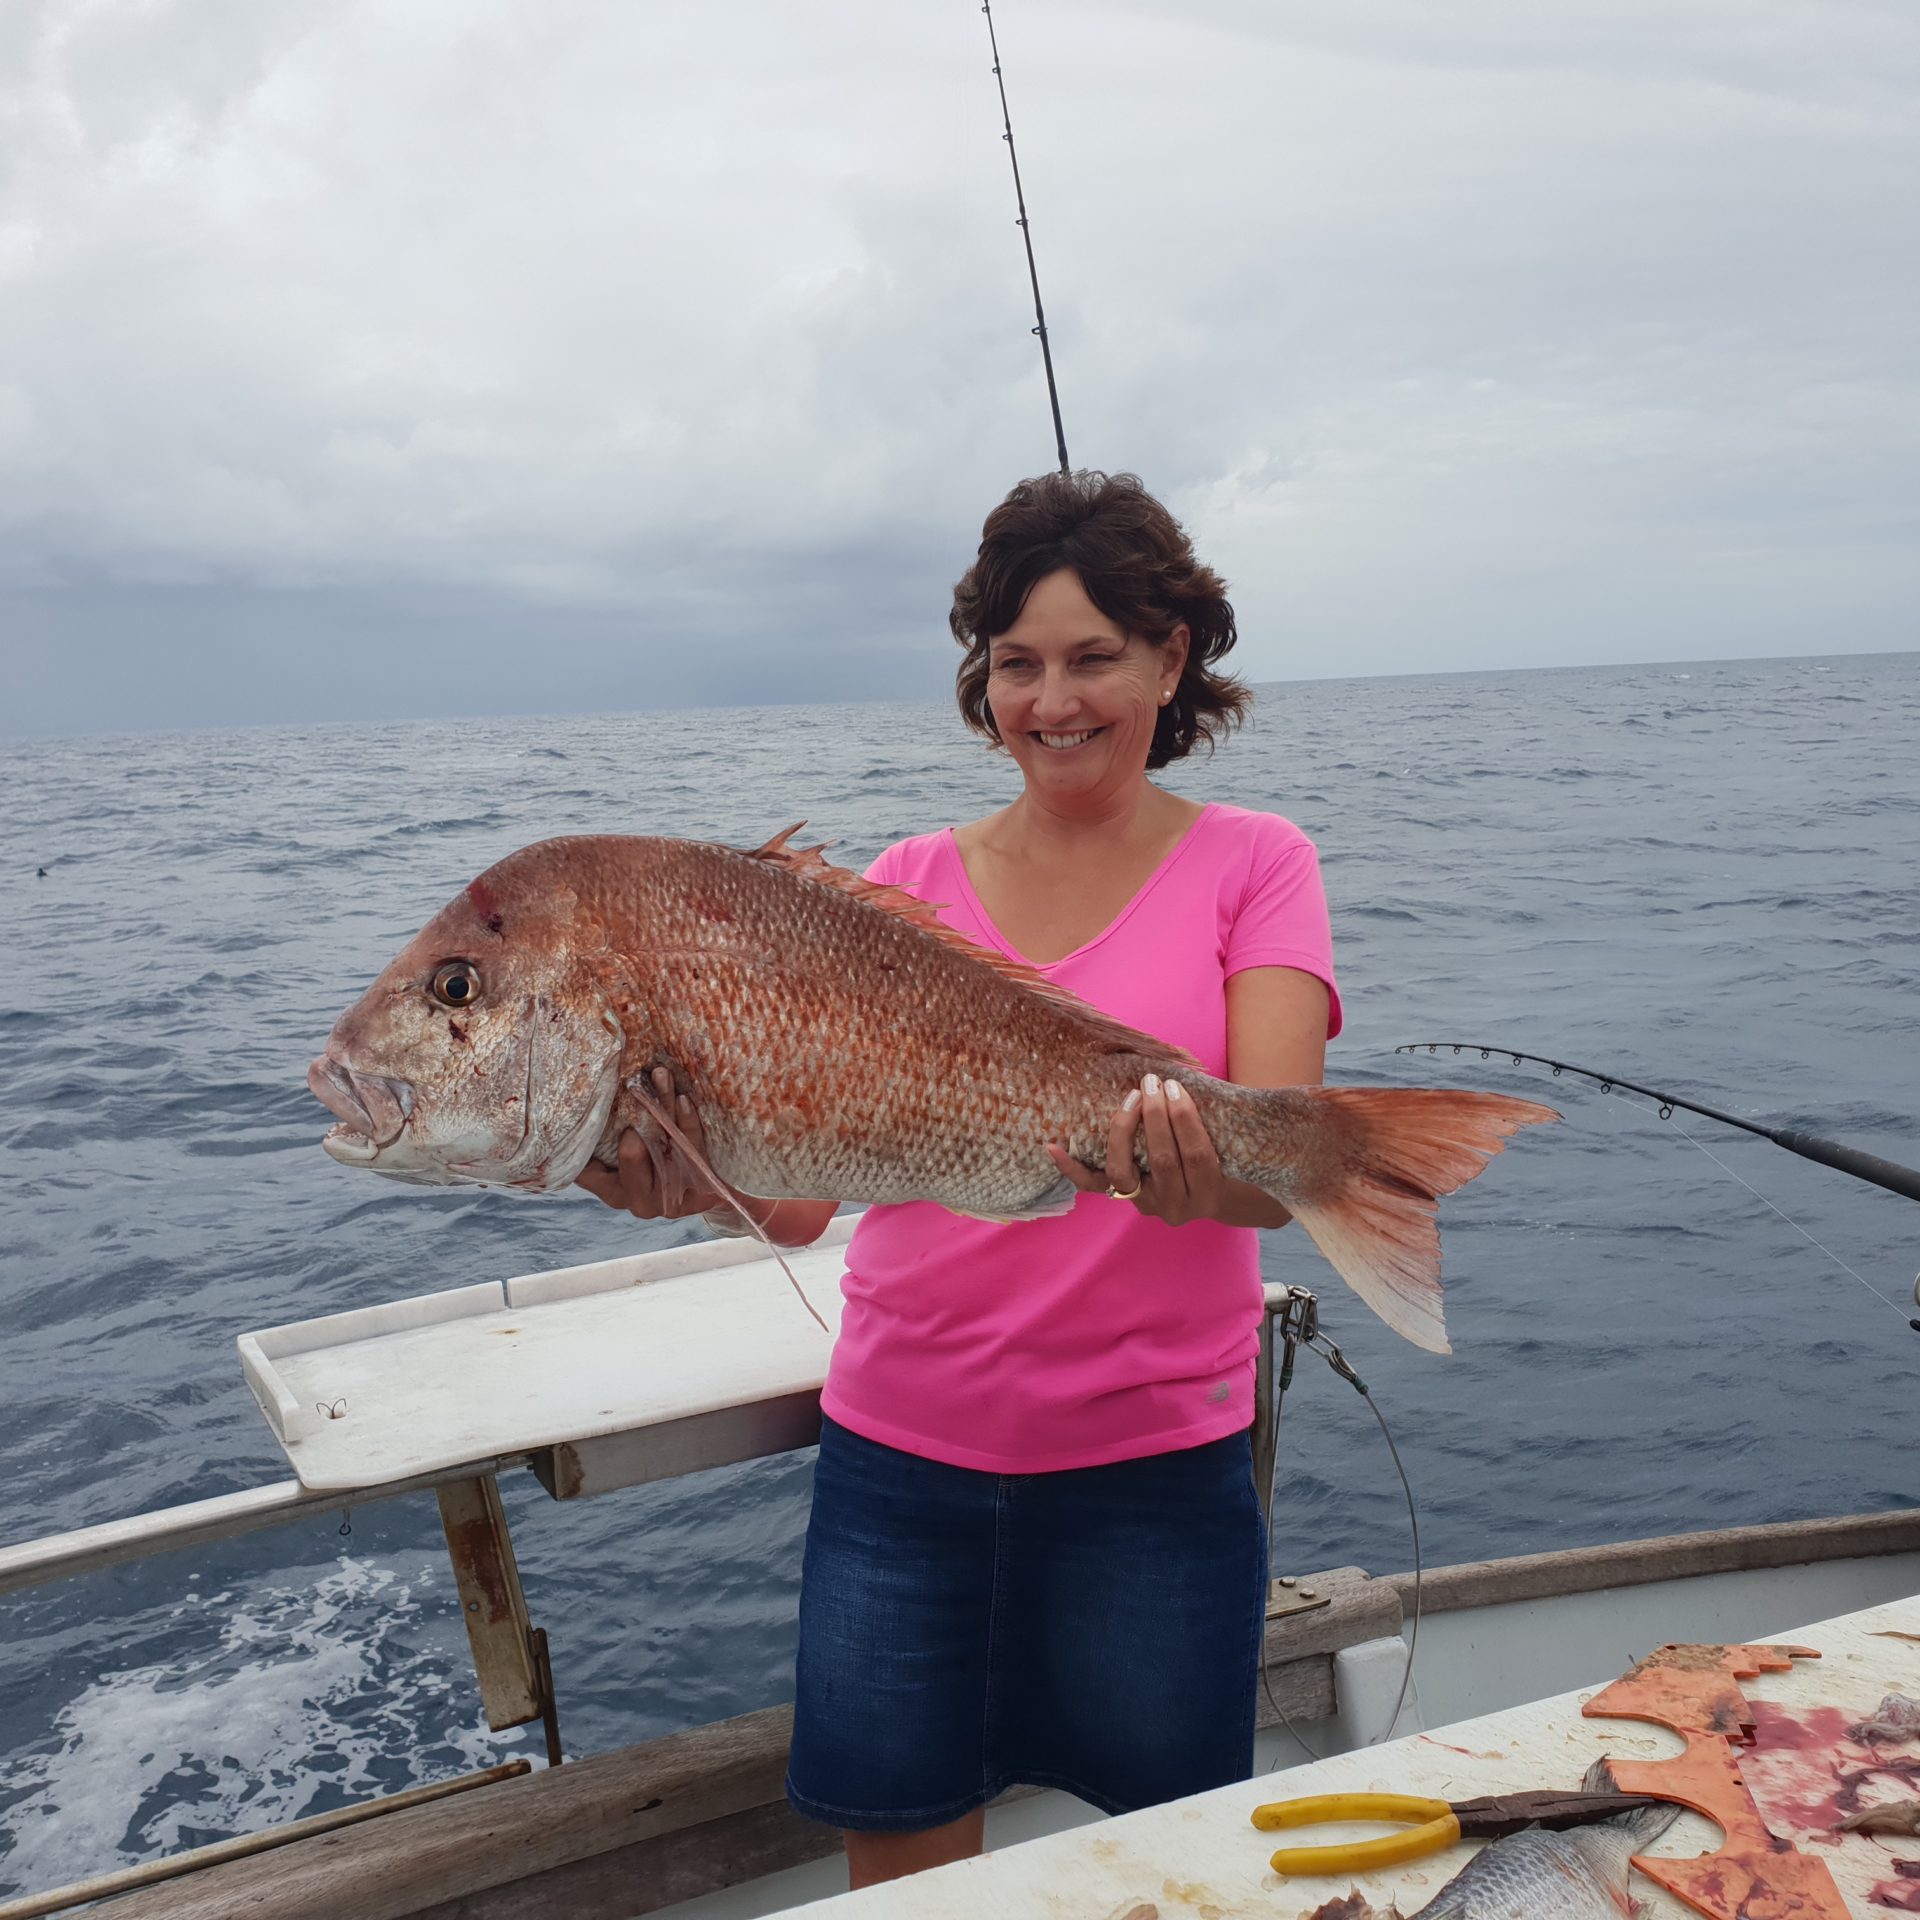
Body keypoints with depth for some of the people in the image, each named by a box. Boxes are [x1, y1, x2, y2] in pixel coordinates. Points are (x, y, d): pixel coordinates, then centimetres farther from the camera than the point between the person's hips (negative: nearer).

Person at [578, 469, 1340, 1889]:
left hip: (1150, 1464, -2)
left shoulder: (1249, 865, -3)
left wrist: (1200, 1176, -38)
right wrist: (702, 1180, -24)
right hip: (898, 1453, 2)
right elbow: (810, 1190, -3)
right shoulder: (911, 881, 3)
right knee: (898, 1858, 15)